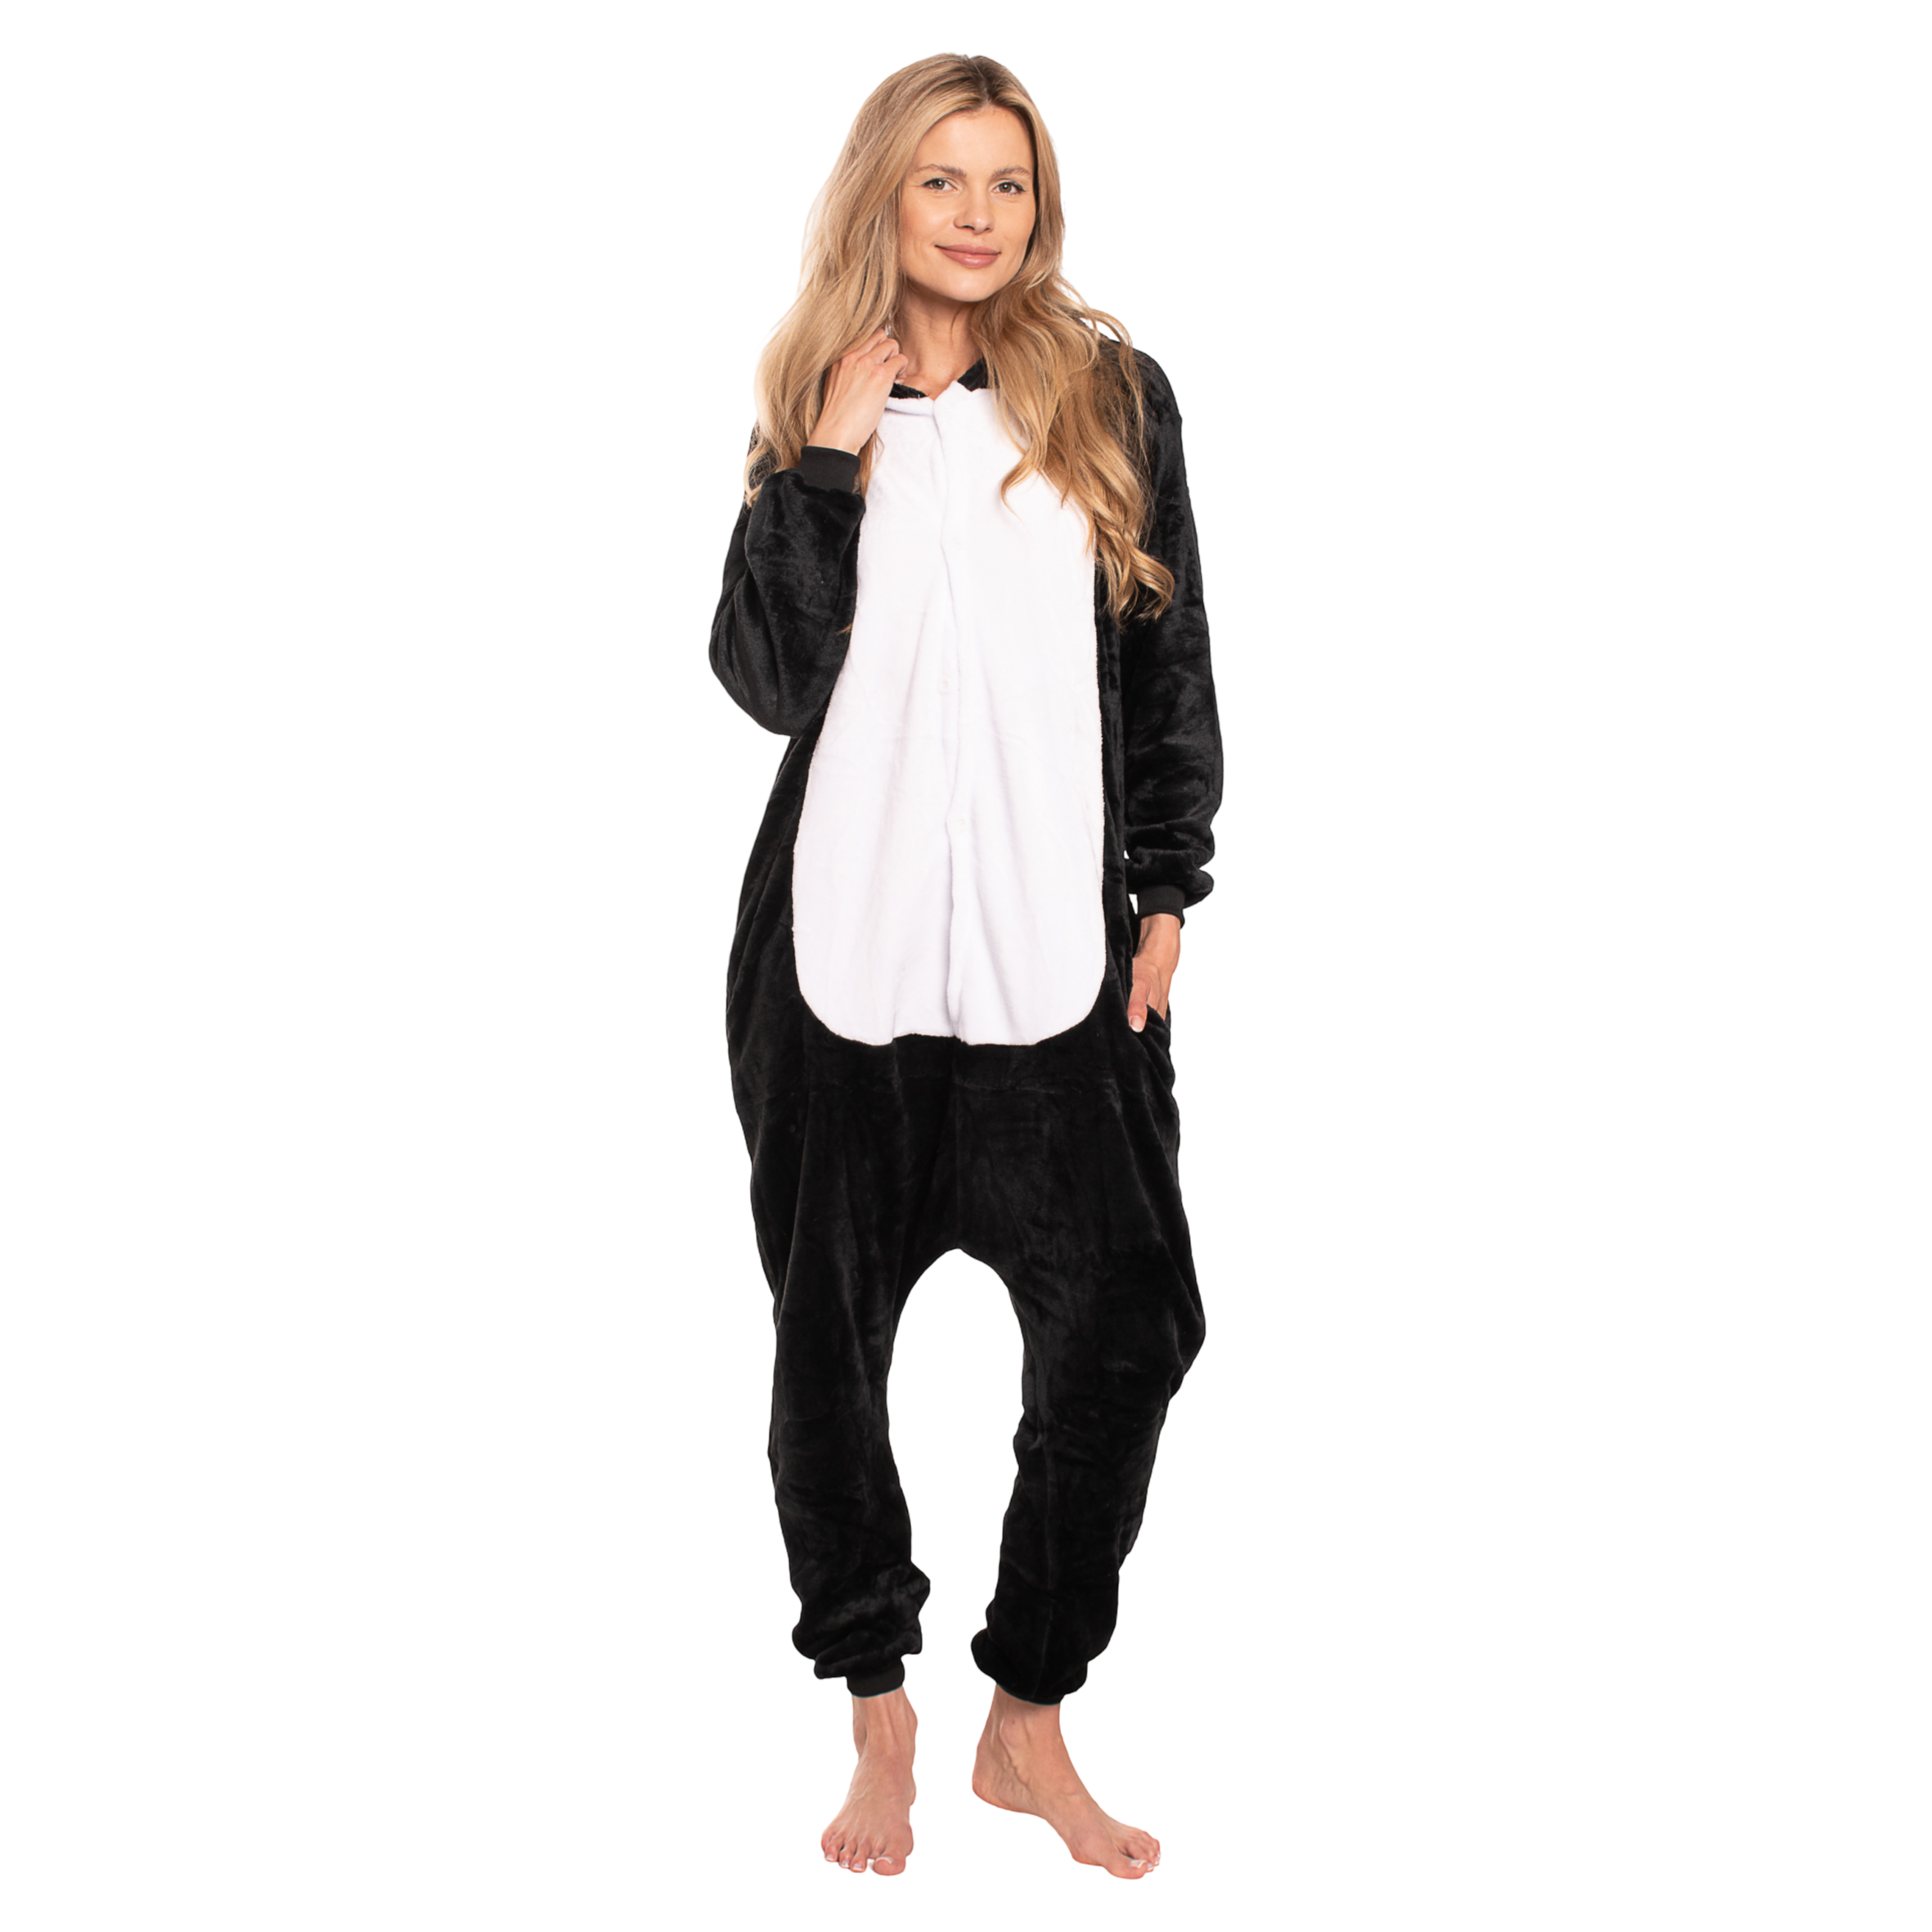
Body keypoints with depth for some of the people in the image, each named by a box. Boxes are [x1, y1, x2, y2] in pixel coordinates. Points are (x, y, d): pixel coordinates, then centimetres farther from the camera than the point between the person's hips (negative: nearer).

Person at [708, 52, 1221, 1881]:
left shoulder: (1112, 393, 7)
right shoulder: (813, 411, 8)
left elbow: (1170, 664, 8)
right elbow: (769, 676, -2)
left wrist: (1167, 889, 3)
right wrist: (827, 461, -9)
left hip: (1057, 935, 0)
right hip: (846, 930, 1)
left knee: (1126, 1321, -5)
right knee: (829, 1330, 6)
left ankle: (1029, 1717, 14)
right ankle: (875, 1712, 24)